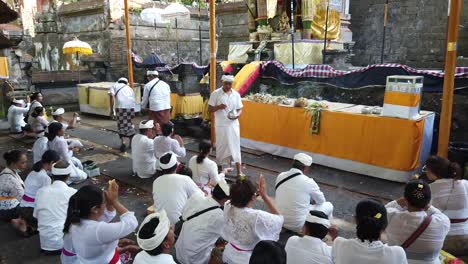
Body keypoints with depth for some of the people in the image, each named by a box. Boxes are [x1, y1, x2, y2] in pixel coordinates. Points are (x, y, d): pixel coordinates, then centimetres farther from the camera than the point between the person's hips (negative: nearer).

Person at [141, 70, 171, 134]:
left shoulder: (148, 85, -1)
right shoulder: (166, 84, 12)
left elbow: (145, 99, 7)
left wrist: (144, 107, 24)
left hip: (155, 108, -5)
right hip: (167, 108, 5)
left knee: (156, 127, 0)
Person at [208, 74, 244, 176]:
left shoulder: (236, 94, 4)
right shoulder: (216, 94, -5)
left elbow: (240, 109, 9)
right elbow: (210, 109, -3)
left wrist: (237, 115, -13)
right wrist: (218, 107, -22)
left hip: (233, 125, 2)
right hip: (221, 125, -2)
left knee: (235, 147, 2)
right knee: (221, 147, 7)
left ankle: (239, 172, 5)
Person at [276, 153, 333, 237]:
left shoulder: (280, 176, -4)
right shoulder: (308, 182, -18)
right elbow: (321, 200, 1)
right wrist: (313, 199, 22)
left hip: (281, 221, 6)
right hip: (299, 225, -5)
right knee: (328, 205, 12)